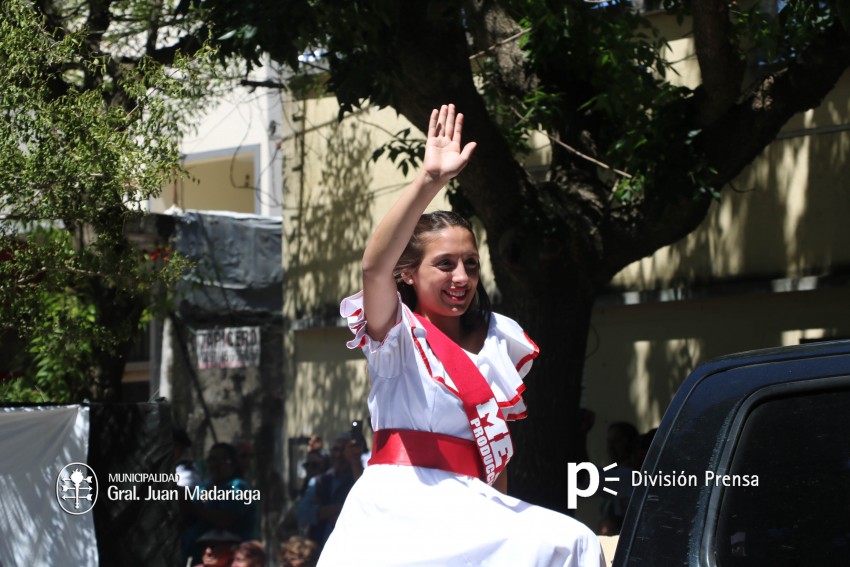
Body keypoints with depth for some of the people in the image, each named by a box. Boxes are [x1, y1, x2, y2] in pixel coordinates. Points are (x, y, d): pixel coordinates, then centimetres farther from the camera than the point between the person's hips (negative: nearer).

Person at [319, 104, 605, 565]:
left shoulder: (497, 341, 16)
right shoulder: (398, 336, 1)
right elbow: (375, 266, -20)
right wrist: (429, 180, -28)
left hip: (469, 508, 5)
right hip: (400, 506, -5)